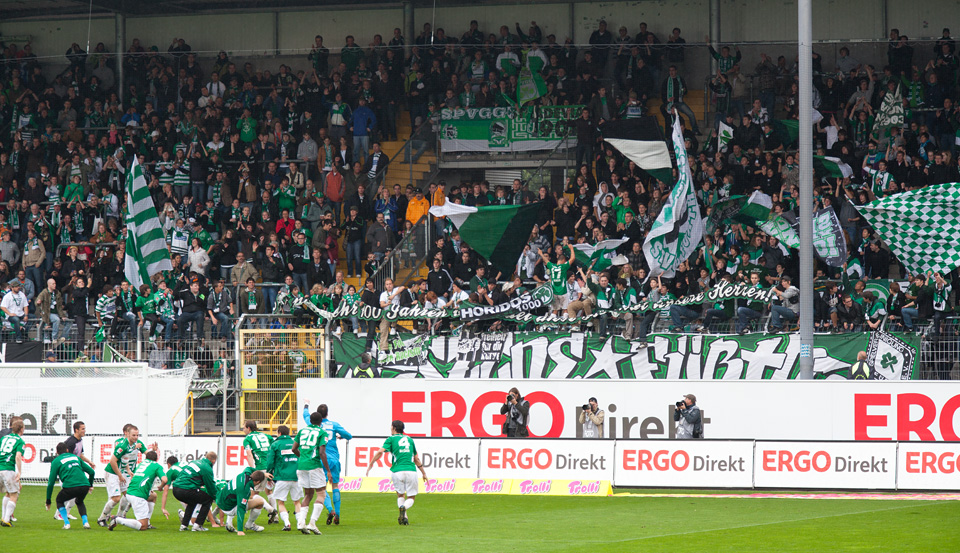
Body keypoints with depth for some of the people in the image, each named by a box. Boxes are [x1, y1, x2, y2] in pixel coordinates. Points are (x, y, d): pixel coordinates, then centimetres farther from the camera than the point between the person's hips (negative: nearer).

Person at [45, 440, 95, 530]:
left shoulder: (56, 461, 14)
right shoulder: (75, 457, 25)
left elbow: (51, 482, 11)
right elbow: (91, 471, 26)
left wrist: (48, 501, 19)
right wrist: (90, 485, 44)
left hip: (70, 487, -4)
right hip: (85, 485, 4)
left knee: (59, 501, 25)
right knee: (79, 501, 34)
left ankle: (66, 523, 10)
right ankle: (85, 522, 15)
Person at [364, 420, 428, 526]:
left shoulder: (391, 439, 8)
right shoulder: (409, 439, 19)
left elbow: (380, 452, -6)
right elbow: (416, 459, 25)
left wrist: (370, 465, 0)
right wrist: (424, 473, 34)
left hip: (397, 471, -2)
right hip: (411, 470, 2)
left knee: (400, 494, 20)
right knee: (411, 497, 9)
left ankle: (404, 517, 2)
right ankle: (404, 508, -25)